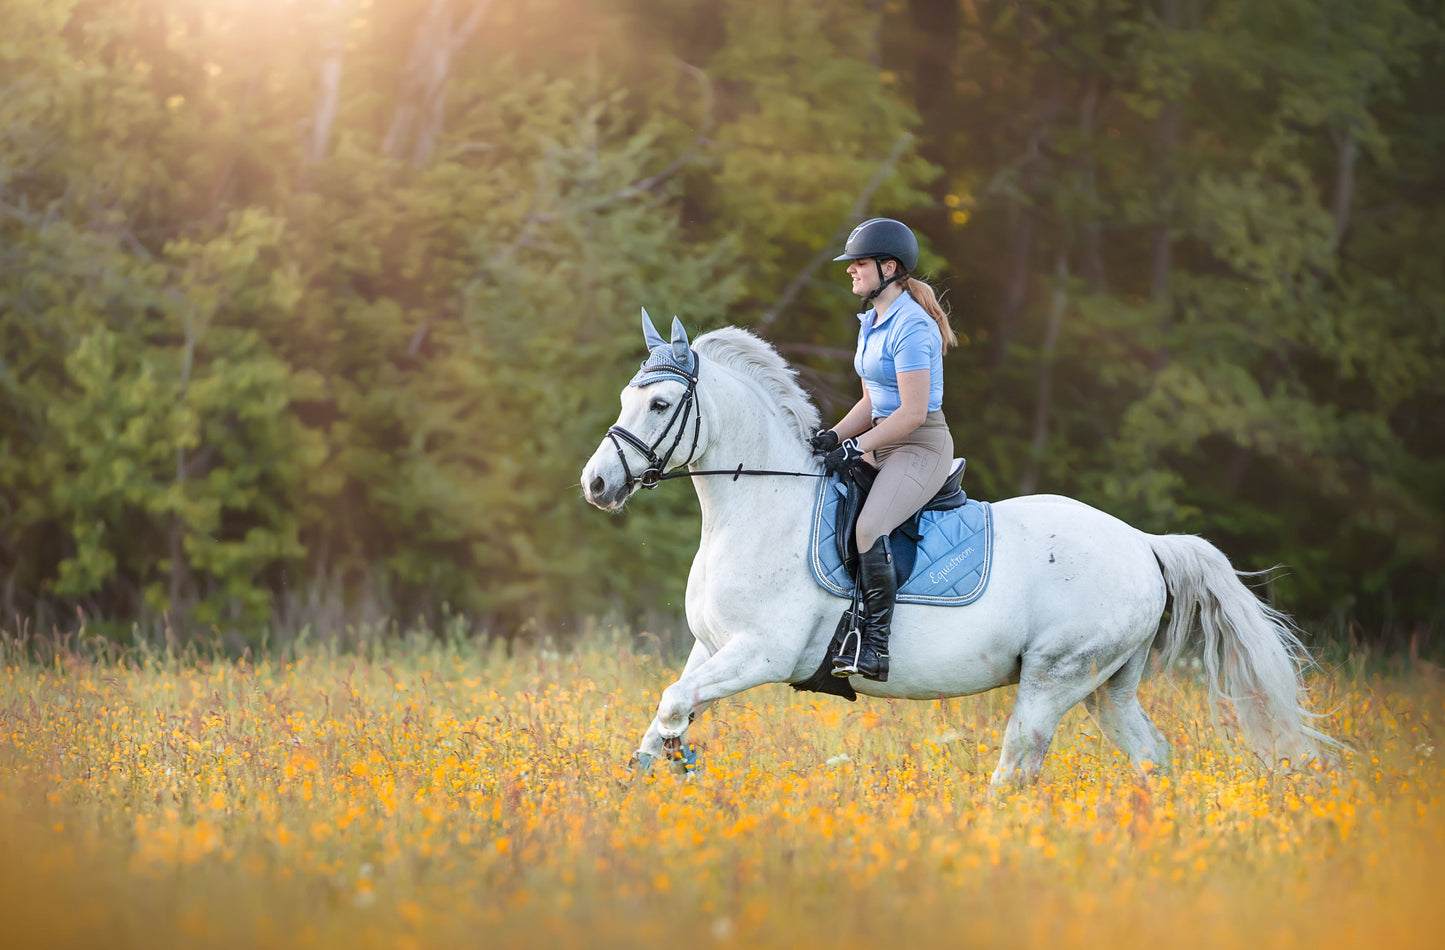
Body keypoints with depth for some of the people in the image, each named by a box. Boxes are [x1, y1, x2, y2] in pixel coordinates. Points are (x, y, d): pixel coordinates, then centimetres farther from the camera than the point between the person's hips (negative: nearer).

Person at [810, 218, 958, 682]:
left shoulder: (910, 327, -17)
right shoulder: (871, 322, 13)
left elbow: (912, 412, -21)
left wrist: (854, 447, -19)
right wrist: (832, 437, 3)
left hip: (921, 448, -11)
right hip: (884, 445, 11)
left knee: (869, 528, -31)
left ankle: (874, 647, -27)